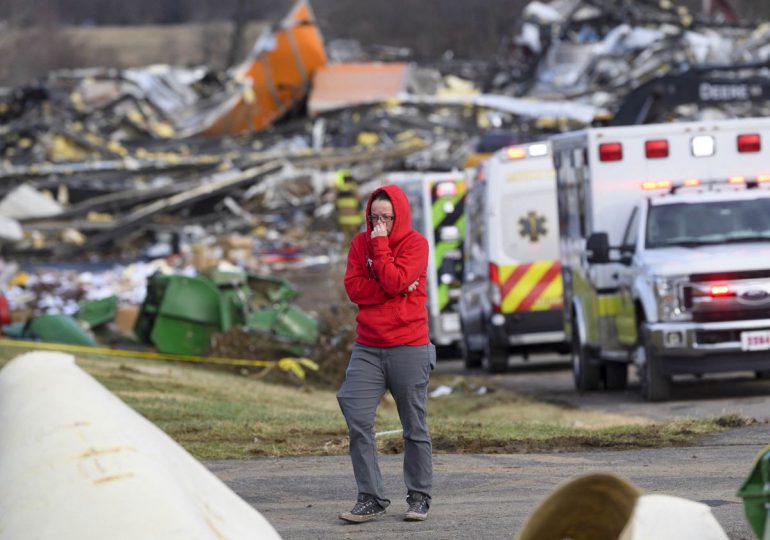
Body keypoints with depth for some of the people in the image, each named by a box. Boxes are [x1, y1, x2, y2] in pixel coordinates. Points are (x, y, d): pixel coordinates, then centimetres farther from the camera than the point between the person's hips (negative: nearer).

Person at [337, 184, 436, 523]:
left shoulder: (415, 243, -3)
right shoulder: (360, 243, 9)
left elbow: (395, 281, -17)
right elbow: (353, 288, -3)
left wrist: (380, 245, -11)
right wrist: (396, 289, -13)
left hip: (409, 348, -3)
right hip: (367, 349, 3)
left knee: (414, 427, 3)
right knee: (358, 422, -7)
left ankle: (419, 498, 13)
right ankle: (371, 498, -3)